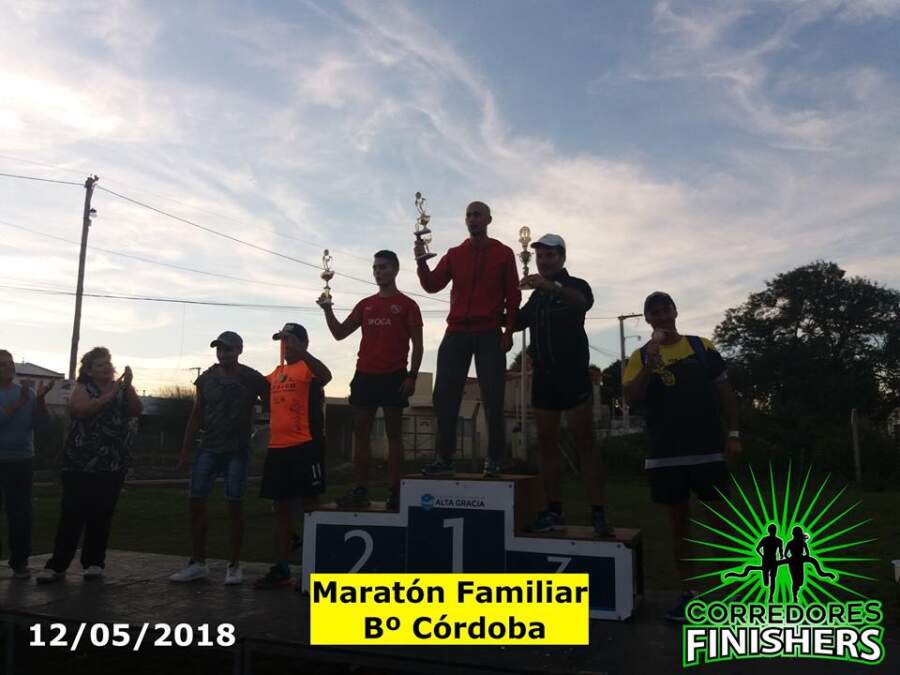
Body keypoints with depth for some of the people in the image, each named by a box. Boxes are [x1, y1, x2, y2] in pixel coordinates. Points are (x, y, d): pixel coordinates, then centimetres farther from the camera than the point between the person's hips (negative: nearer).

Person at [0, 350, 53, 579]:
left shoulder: (26, 392, 7)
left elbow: (40, 421, -2)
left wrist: (40, 399, -16)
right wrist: (19, 402, -22)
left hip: (21, 460, 1)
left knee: (20, 511, 2)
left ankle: (20, 560, 8)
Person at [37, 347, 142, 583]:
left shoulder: (121, 389, 11)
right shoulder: (83, 388, 3)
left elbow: (136, 410, -4)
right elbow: (81, 409, -16)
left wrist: (128, 386, -17)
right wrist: (111, 394, -22)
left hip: (113, 465, 2)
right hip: (81, 464, -2)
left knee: (102, 515, 5)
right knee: (72, 514, -3)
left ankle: (94, 562, 15)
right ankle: (57, 565, 5)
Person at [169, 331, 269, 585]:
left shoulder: (253, 379, -4)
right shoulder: (206, 378, 6)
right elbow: (196, 415, 10)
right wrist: (186, 450, 7)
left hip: (237, 451, -3)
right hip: (208, 449, 4)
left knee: (234, 504, -1)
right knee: (196, 501, 1)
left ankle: (234, 565, 10)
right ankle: (198, 563, 14)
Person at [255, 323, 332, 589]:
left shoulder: (308, 368, -4)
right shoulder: (276, 373, 18)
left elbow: (326, 376, -27)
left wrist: (299, 350, -32)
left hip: (305, 446, -8)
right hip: (277, 447, 8)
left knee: (309, 506, -2)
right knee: (281, 510, 11)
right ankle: (280, 570, 19)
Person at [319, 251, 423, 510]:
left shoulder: (407, 304, 3)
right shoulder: (365, 304, 16)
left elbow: (417, 344, 0)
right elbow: (339, 333, 13)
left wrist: (412, 376, -11)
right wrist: (328, 310, -3)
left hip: (393, 376, -5)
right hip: (365, 375, 5)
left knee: (393, 433, -2)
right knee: (361, 432, 4)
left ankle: (394, 492, 1)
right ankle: (360, 490, 9)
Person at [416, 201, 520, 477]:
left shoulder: (503, 253, 7)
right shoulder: (454, 254, 14)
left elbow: (513, 296, 4)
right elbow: (432, 285, 3)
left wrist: (508, 331, -5)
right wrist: (421, 260, -13)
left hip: (489, 335, -3)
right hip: (456, 333, 3)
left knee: (492, 400, -3)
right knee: (444, 397, -2)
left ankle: (494, 460, 4)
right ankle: (444, 458, 5)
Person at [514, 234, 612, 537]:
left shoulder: (575, 285, -1)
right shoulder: (537, 295, 19)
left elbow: (584, 302, -25)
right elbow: (515, 322, 17)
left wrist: (552, 286, -43)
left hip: (573, 373, -6)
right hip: (544, 375, 6)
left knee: (584, 441, -8)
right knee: (546, 441, 2)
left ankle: (598, 513, -9)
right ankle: (554, 511, 6)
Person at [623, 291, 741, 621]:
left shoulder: (702, 346, 6)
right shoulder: (641, 356, 4)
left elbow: (724, 390, 8)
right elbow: (632, 398, -8)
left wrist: (734, 433, 1)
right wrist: (651, 361, -18)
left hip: (708, 449, 0)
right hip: (666, 454, 1)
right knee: (678, 523, 8)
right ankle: (689, 592, 18)